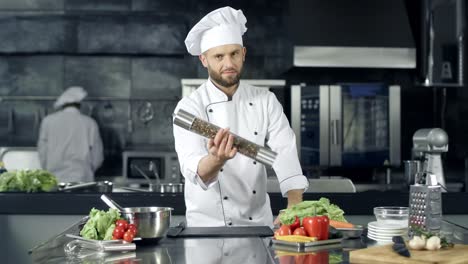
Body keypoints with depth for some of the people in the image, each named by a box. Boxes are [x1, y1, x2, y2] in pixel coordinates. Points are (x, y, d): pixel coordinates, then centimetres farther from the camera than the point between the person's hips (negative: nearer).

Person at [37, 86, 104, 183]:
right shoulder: (90, 124, 1)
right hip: (81, 179, 0)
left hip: (55, 180, 1)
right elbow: (97, 158, 4)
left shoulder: (48, 121, 2)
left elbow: (42, 153, 5)